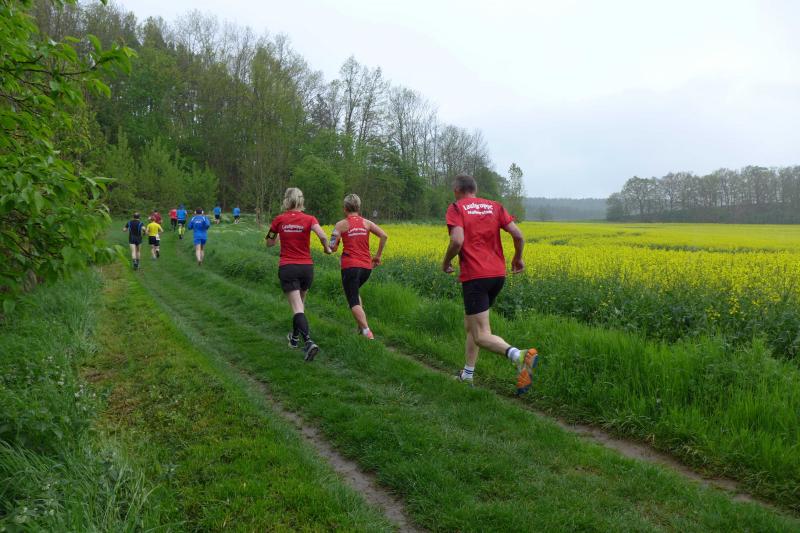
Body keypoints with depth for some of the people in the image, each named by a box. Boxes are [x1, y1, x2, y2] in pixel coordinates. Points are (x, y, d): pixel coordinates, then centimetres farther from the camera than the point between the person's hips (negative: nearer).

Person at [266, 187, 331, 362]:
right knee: (300, 303, 24)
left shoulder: (279, 220, -1)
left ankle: (309, 341, -27)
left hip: (287, 268, -2)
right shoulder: (309, 219, -3)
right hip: (307, 267, 2)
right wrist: (326, 248, 0)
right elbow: (323, 236, -20)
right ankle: (295, 337, 38)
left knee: (297, 307, -9)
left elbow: (269, 244, 10)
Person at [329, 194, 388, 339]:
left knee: (353, 301, -2)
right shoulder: (366, 223, 10)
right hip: (367, 267, 5)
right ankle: (362, 324, 16)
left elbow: (332, 248, -7)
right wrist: (378, 255, 5)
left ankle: (367, 331, -20)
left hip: (350, 266, -5)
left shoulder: (341, 224, 0)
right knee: (354, 292, 29)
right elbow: (384, 235, -4)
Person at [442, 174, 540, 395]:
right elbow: (518, 235, 2)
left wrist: (446, 262, 0)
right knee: (470, 324, 23)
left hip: (475, 277, -6)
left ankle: (520, 356, -33)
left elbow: (457, 241, -18)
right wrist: (517, 258, 20)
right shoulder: (494, 206, 12)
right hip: (498, 275, 7)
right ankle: (467, 374, 27)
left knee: (481, 336, -8)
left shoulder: (456, 208, -2)